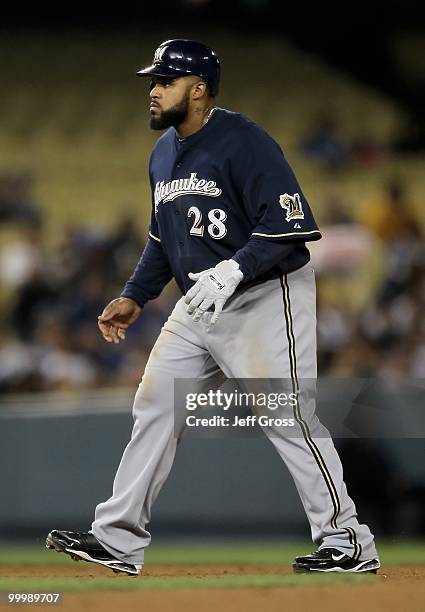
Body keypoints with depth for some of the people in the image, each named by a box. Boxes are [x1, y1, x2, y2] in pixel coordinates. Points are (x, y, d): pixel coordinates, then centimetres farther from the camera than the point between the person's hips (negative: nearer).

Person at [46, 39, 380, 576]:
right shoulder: (163, 153, 11)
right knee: (154, 405, 5)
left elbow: (290, 225, -23)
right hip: (199, 304, 9)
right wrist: (134, 297, 15)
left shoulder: (242, 142, -17)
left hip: (266, 296, -9)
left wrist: (232, 271, -30)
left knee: (285, 417, -10)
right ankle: (117, 540, 10)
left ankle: (347, 541, 0)